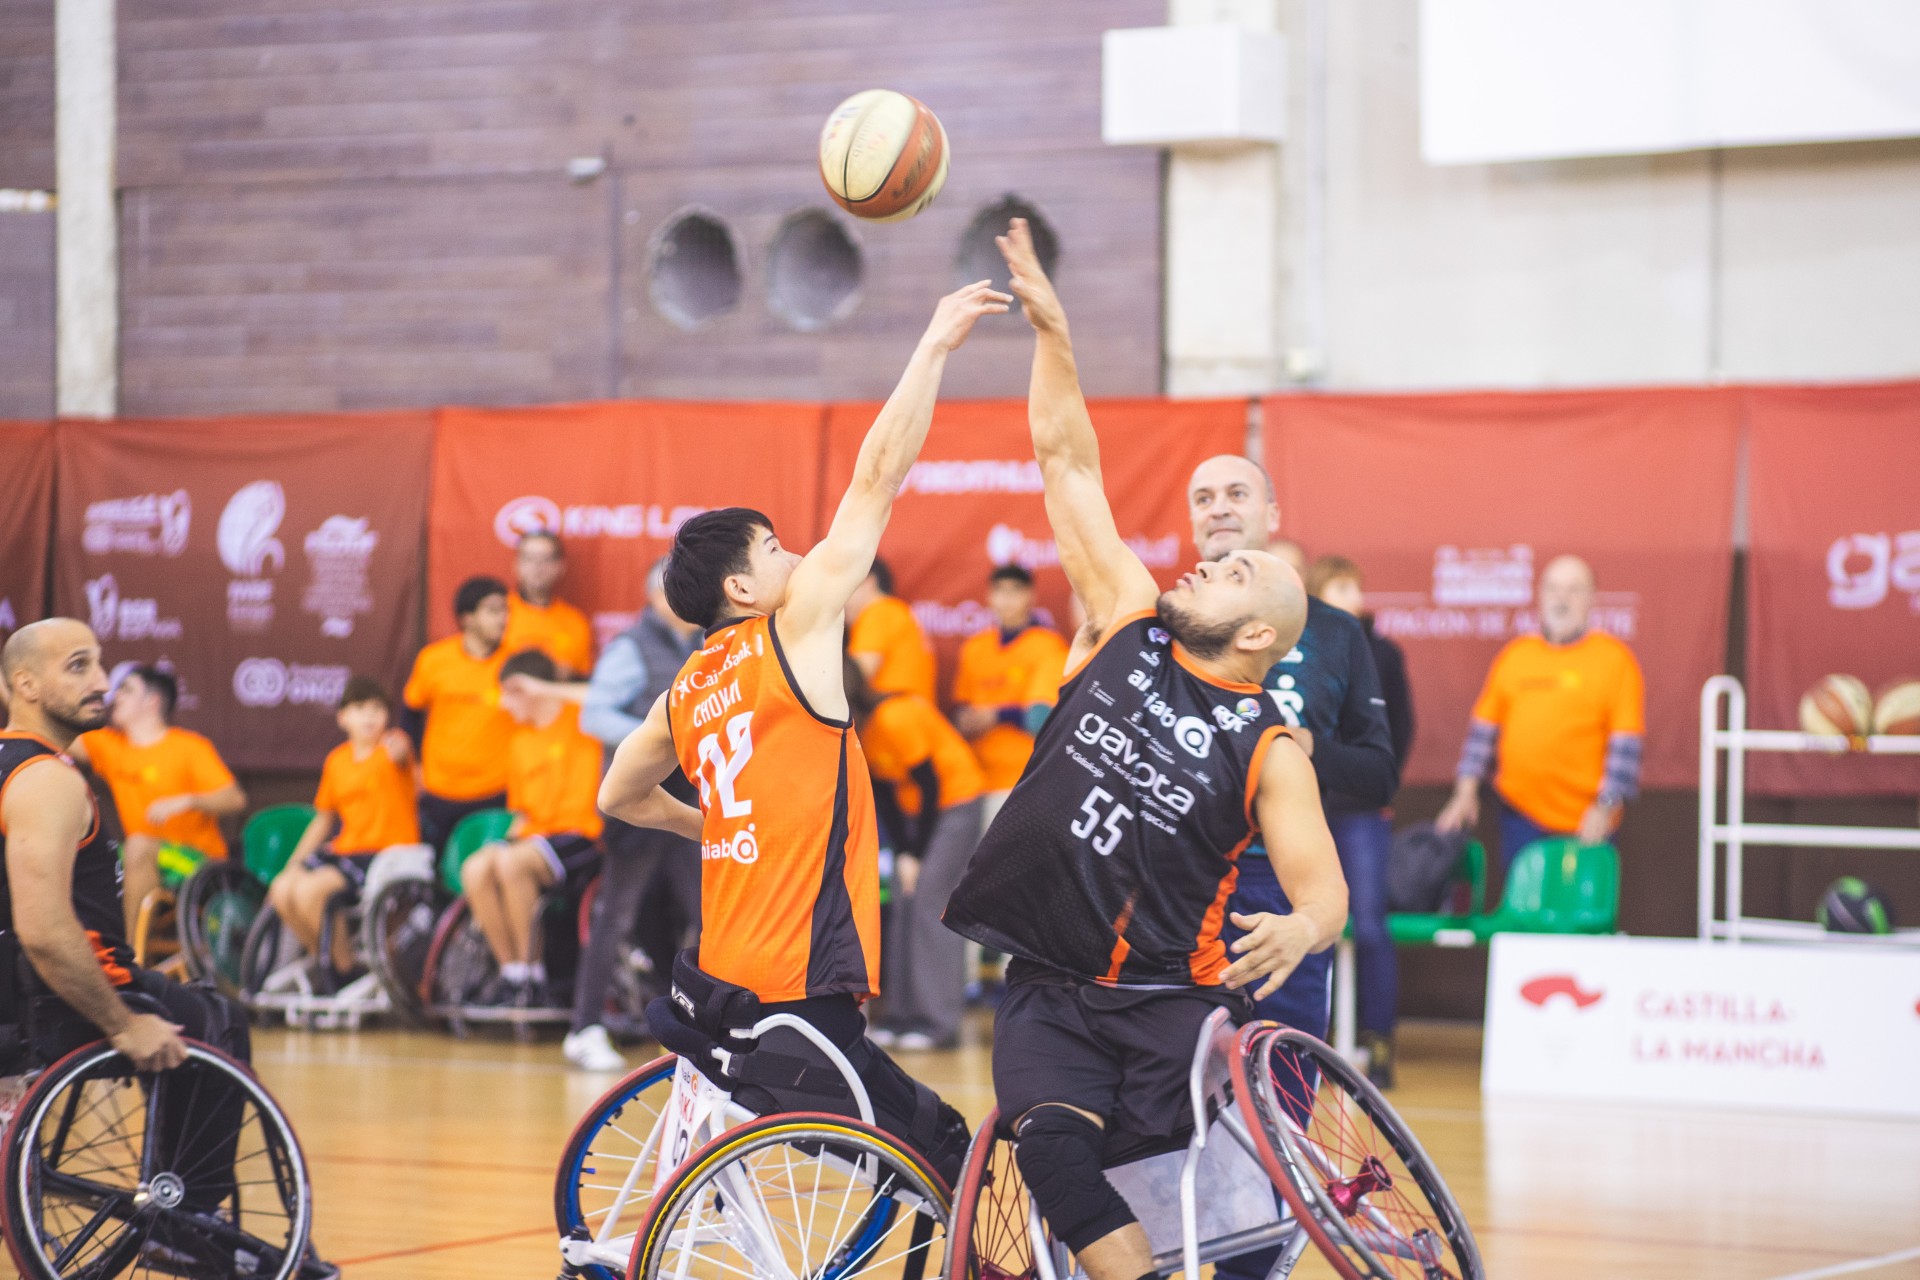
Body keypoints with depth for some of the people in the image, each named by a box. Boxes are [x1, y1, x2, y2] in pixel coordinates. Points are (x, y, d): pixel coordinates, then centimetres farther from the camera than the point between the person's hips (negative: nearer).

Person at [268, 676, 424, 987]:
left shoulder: (391, 747, -6)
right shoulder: (336, 761, 11)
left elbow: (401, 752, -33)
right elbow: (323, 820, 20)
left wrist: (399, 751, -57)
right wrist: (292, 865, 14)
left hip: (387, 855, -6)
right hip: (345, 850, 6)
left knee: (310, 890, -26)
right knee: (282, 890, -14)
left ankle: (346, 967, -6)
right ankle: (322, 959, 8)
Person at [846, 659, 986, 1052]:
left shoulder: (895, 719, -27)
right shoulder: (857, 730, -1)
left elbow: (930, 786, -19)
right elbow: (882, 792, 6)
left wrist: (917, 857, -14)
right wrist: (901, 854, -2)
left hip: (956, 801, -8)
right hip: (914, 808, 8)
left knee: (929, 899, -15)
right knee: (904, 904, 2)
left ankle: (939, 1021, -15)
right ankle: (904, 1014, 5)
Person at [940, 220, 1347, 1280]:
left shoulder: (1268, 749, 0)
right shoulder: (1127, 627, 8)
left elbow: (1324, 886, -8)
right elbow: (1069, 463, 9)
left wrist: (1301, 928, -32)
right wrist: (1051, 333, 5)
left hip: (1171, 1000, -2)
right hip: (1049, 988, 2)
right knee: (1051, 1147, -26)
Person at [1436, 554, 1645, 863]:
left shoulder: (1614, 658, 1)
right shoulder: (1514, 655, 13)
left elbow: (1625, 744, -4)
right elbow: (1483, 728, 15)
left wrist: (1606, 808, -11)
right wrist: (1466, 793, 9)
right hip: (1520, 816, 4)